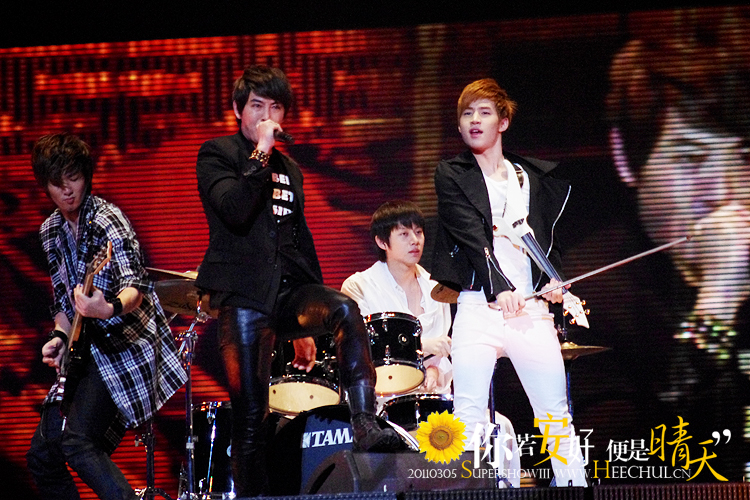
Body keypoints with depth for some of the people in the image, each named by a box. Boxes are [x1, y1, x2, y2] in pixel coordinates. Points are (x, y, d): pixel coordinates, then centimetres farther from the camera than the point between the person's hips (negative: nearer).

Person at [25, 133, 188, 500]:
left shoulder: (106, 219, -14)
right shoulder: (51, 231, 10)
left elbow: (135, 286, -28)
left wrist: (111, 309, -50)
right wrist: (59, 338, 1)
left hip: (126, 347, -9)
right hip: (86, 352, 9)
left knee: (77, 442, -25)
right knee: (41, 455, 6)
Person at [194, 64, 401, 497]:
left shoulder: (290, 170, 22)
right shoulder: (217, 155, 4)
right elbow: (235, 210, -16)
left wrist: (307, 326, 24)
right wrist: (261, 154, -12)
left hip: (289, 290, 4)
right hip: (243, 295, -4)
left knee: (345, 309, -29)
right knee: (251, 415, -6)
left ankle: (366, 426, -37)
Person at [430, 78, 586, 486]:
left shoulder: (534, 177, 18)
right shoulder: (451, 175, 7)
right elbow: (470, 235, -6)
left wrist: (553, 279, 1)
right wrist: (498, 288, -18)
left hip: (532, 307, 2)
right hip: (479, 307, -2)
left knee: (557, 416, -1)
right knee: (468, 416, -9)